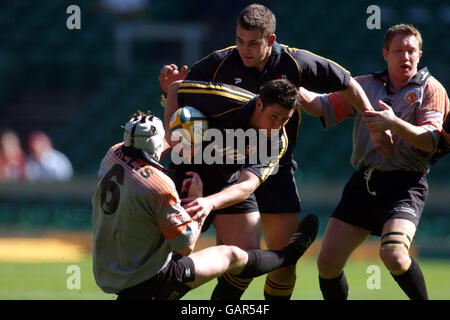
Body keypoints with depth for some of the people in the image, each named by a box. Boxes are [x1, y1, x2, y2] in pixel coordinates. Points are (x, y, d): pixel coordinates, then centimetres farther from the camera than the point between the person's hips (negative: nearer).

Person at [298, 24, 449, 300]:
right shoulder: (366, 85, 16)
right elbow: (322, 105, 10)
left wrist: (393, 124, -23)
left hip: (404, 185, -5)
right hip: (364, 181, 5)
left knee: (394, 256, -29)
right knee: (328, 262, -2)